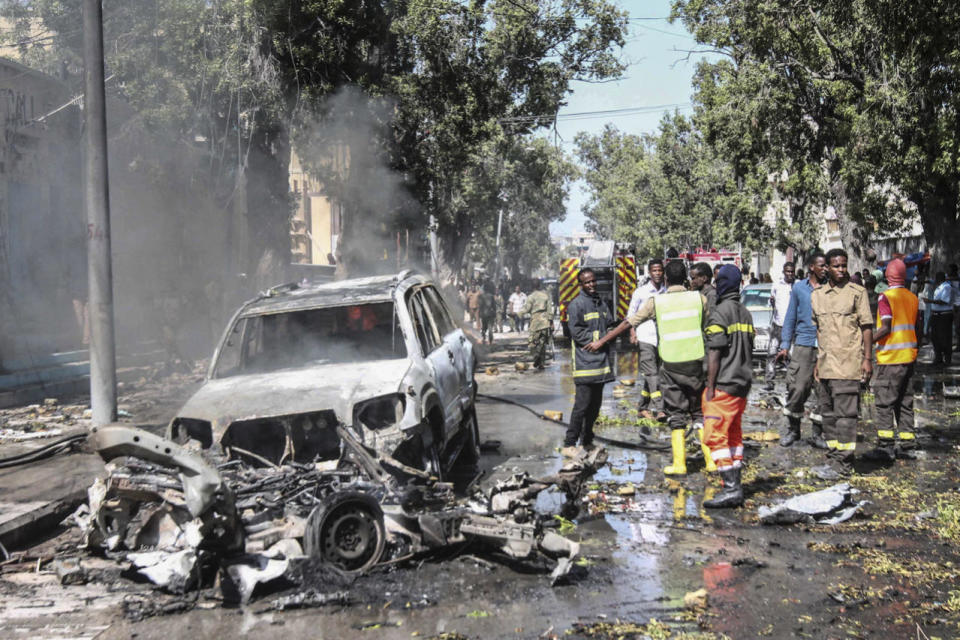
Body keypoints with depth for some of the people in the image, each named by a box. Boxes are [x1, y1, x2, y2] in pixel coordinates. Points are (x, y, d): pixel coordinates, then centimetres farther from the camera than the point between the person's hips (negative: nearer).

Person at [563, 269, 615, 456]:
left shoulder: (601, 302, 18)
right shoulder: (576, 304, -7)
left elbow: (611, 325, 20)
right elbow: (576, 331, -12)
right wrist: (596, 339, -13)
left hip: (600, 361, 8)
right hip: (584, 361, -8)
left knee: (595, 404, 13)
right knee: (582, 404, -11)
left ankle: (587, 440, 24)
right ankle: (569, 445, -7)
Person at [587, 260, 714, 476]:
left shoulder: (656, 301, -1)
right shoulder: (699, 298, 1)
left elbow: (627, 323, 4)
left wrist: (602, 341, 12)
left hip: (670, 365, -1)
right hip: (695, 362, 1)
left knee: (676, 415, 7)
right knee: (699, 413, 11)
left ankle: (679, 464, 4)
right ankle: (711, 460, 7)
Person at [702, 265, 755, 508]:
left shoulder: (719, 312, -12)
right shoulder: (745, 313, 14)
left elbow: (715, 353, -16)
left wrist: (710, 387, -13)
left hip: (723, 386, -9)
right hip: (743, 384, 9)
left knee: (715, 435, -8)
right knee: (734, 435, 13)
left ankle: (731, 488, -15)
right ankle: (735, 488, 15)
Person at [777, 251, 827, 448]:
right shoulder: (799, 288, 9)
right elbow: (791, 317, 12)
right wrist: (785, 345, 6)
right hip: (803, 345, -1)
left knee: (823, 389, 0)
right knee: (797, 387, -3)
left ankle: (818, 432, 9)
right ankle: (792, 429, 13)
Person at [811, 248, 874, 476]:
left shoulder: (857, 292, -2)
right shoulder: (817, 295, 13)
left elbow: (867, 327, -2)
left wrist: (867, 358, -7)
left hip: (848, 363, -6)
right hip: (826, 365, 6)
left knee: (845, 413, -8)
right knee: (828, 413, 10)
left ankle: (844, 462, -5)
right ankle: (833, 455, 19)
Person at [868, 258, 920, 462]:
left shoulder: (885, 297, -11)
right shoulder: (913, 298, 10)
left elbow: (886, 328, -19)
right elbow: (914, 328, 14)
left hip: (890, 357, -7)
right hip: (909, 356, 7)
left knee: (885, 402, -3)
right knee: (905, 401, 12)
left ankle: (885, 446, -6)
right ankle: (906, 445, 14)